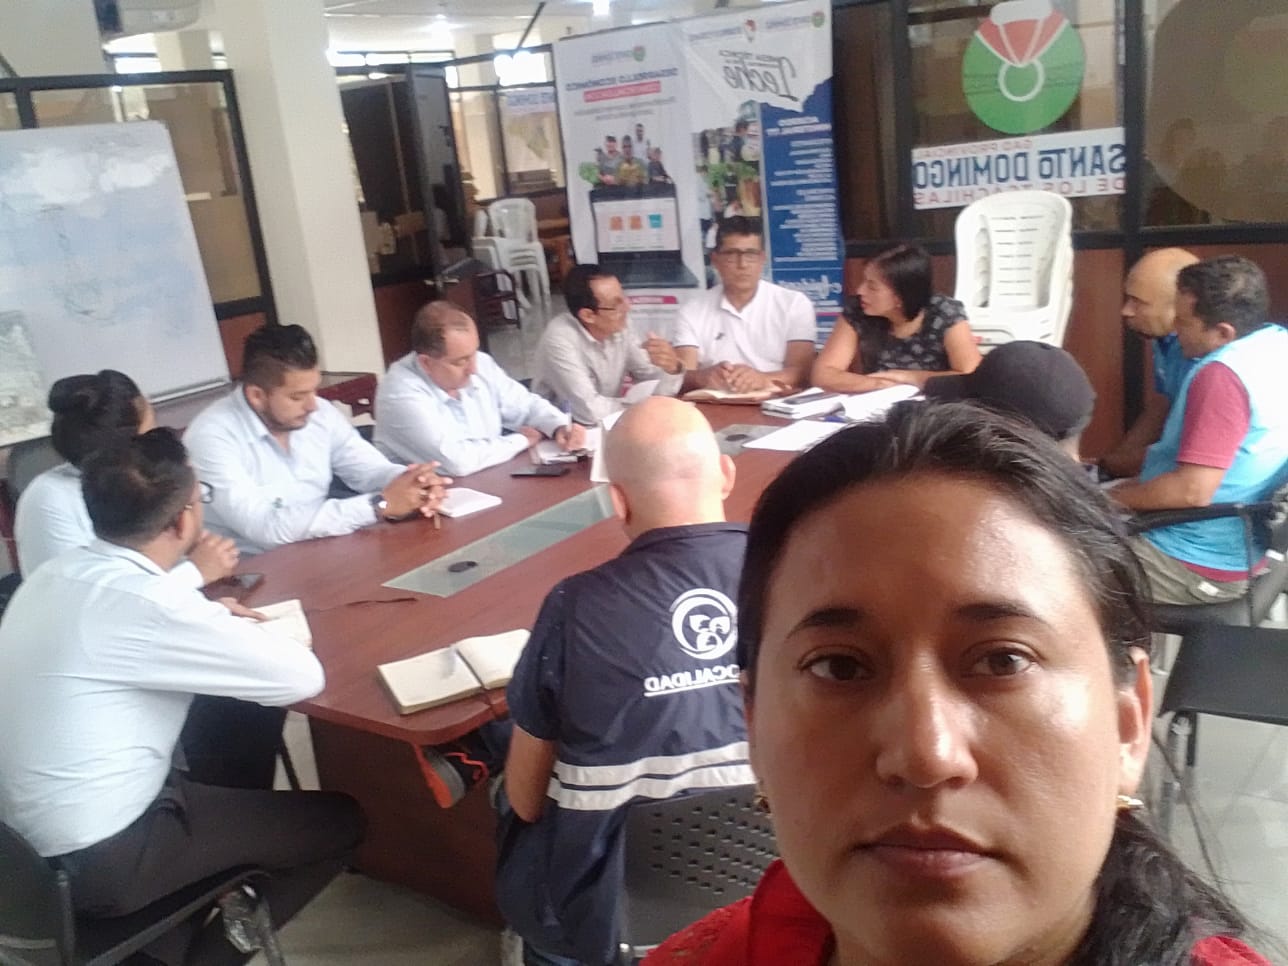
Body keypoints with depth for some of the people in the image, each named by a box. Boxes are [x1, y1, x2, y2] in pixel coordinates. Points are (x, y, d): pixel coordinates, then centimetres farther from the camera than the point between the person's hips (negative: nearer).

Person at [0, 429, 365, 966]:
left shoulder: (59, 573, 0)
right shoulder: (141, 602, -26)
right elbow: (302, 677, -21)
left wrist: (206, 620, 12)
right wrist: (231, 636, 0)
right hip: (95, 862, -9)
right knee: (338, 823, 1)